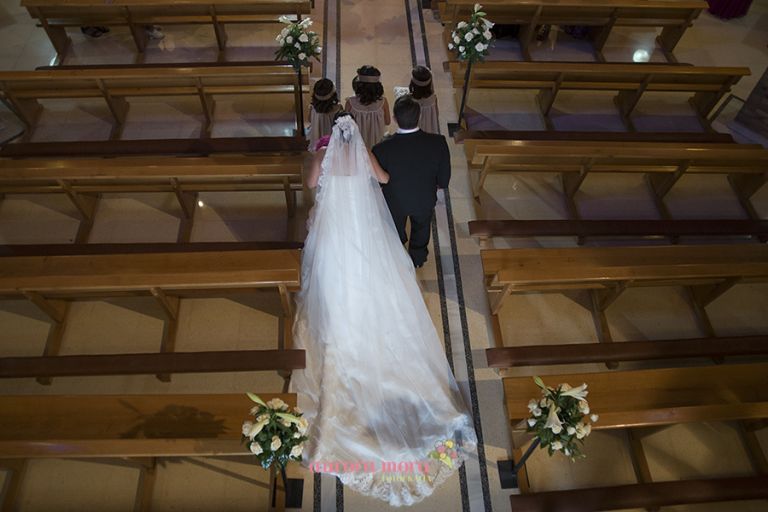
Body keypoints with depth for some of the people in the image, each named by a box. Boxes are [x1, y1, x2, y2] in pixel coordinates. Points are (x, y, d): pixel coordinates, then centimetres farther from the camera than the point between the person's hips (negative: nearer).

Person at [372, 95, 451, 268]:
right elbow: (444, 180, -16)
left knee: (396, 233, 32)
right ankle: (418, 258, 61)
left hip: (395, 202, -1)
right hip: (425, 201, 1)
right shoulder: (438, 142, -32)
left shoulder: (382, 149, -37)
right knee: (421, 228, 34)